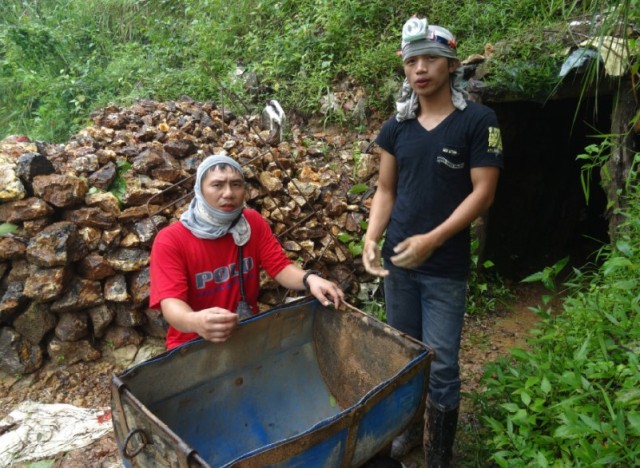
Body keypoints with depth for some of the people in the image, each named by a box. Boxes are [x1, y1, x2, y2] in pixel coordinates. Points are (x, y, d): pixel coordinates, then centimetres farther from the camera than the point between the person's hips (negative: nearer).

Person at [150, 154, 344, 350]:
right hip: (192, 343, -3)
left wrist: (309, 279, -26)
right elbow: (171, 303, -23)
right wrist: (195, 322, -46)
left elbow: (280, 267, -4)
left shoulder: (254, 223, -1)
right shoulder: (170, 240, -14)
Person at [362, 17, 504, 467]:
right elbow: (386, 189, 9)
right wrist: (371, 237, -8)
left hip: (446, 268, -4)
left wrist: (431, 240, -21)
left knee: (441, 367, 3)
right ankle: (410, 428, 40)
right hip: (396, 261, 5)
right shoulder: (397, 127, 6)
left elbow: (483, 192, -11)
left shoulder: (478, 121, -7)